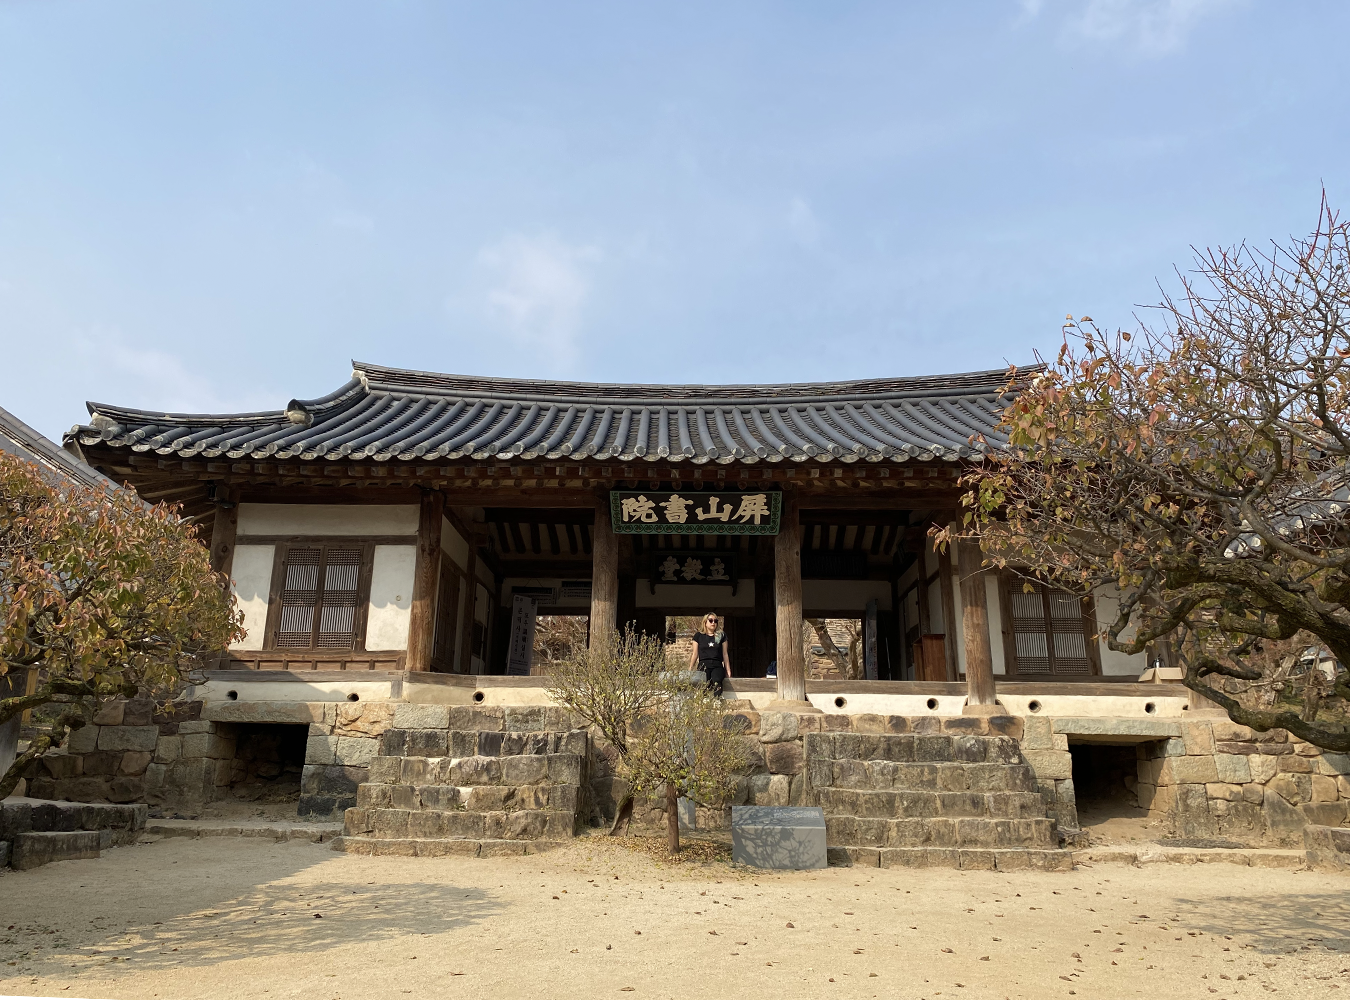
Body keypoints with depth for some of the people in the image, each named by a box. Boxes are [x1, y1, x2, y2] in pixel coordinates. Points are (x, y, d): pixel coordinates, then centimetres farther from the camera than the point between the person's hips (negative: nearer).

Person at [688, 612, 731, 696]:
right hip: (703, 665, 0)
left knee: (717, 683, -35)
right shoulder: (698, 635, 13)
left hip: (717, 666, 0)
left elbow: (725, 654, 17)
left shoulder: (721, 635, 15)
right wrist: (690, 669, 15)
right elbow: (695, 654, 18)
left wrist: (728, 671, 14)